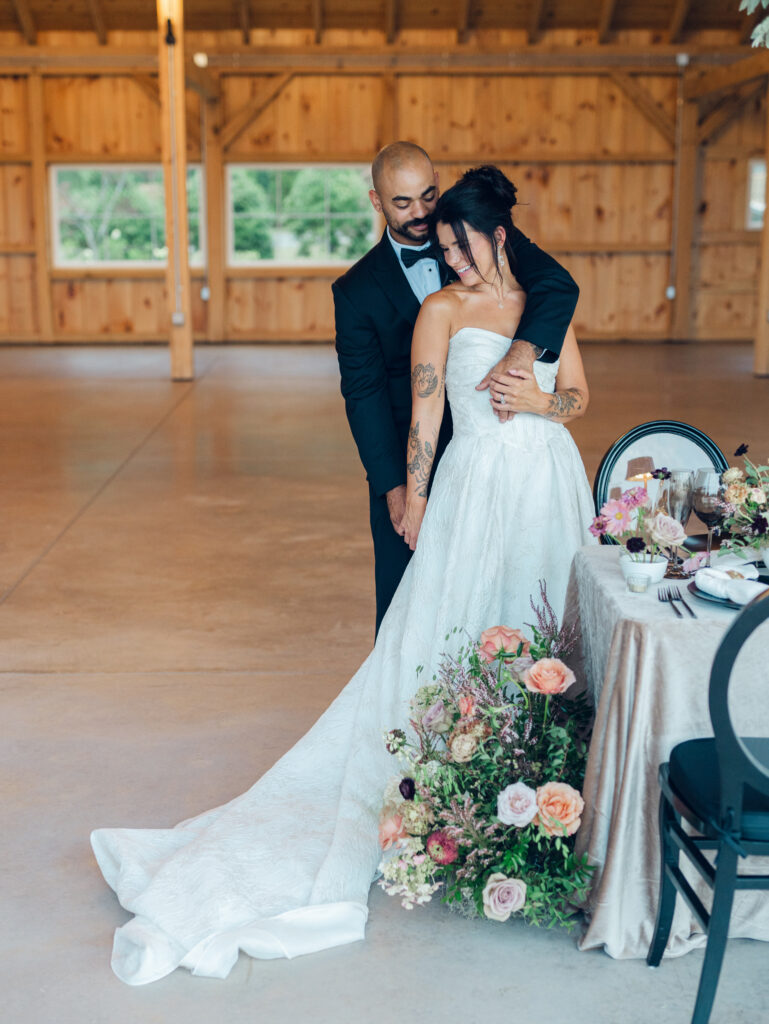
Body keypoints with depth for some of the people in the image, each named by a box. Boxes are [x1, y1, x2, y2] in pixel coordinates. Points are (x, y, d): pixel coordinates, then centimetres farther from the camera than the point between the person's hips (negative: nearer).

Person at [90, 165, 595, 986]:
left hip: (551, 484, 4)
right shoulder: (442, 308, -1)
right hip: (478, 486, -4)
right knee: (448, 636, -3)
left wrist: (539, 401, -10)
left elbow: (579, 397, 11)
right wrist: (413, 497, -2)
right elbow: (426, 409, -2)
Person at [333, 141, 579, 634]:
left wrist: (523, 353, -36)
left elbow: (558, 283, -17)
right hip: (404, 460, -1)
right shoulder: (357, 290, -4)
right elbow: (364, 394, -8)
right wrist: (394, 487, -17)